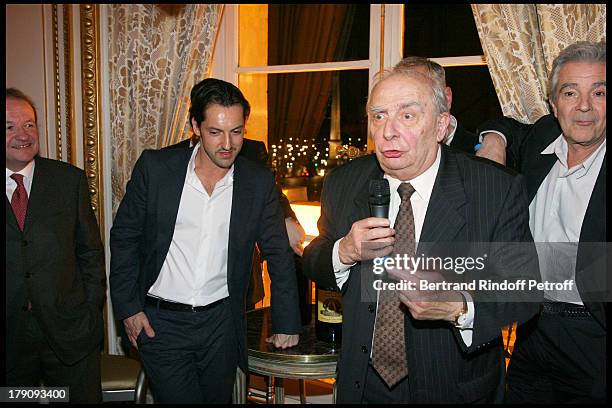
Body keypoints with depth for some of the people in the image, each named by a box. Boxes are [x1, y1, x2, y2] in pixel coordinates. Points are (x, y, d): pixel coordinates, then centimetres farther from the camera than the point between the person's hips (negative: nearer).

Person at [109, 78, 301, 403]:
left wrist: (286, 324, 4)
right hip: (160, 322, -1)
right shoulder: (155, 167, -7)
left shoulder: (259, 182, -4)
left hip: (221, 322, 2)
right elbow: (124, 237, 1)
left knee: (218, 398, 17)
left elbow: (278, 255, 2)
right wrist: (128, 308, -2)